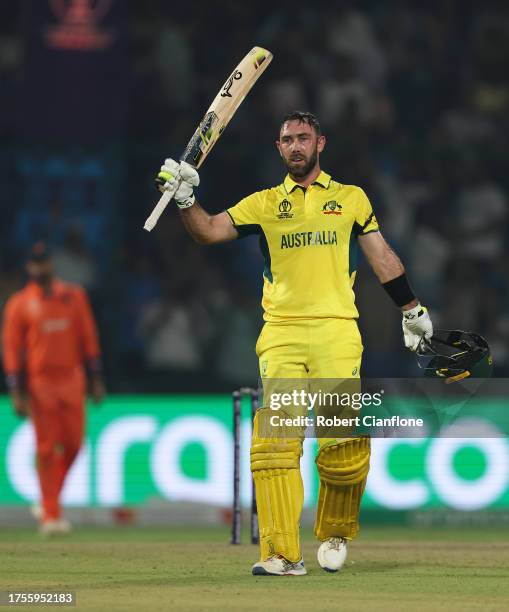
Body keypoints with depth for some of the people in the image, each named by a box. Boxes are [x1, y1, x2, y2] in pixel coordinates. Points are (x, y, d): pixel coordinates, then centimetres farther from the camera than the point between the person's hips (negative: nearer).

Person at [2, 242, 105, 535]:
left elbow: (88, 338, 11)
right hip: (40, 381, -3)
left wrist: (96, 379, 6)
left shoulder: (74, 296, 7)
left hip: (71, 378, 3)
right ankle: (51, 514, 1)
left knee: (73, 444, 1)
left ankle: (49, 503, 19)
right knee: (47, 447, -4)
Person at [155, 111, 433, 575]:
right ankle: (282, 555, -13)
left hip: (336, 332, -1)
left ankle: (334, 534, 16)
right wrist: (185, 198, -12)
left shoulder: (351, 198, 15)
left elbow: (381, 256, 18)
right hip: (280, 334, 1)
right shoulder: (263, 204, 15)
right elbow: (210, 231, 5)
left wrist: (413, 311, 16)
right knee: (274, 441, -11)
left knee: (345, 443, -9)